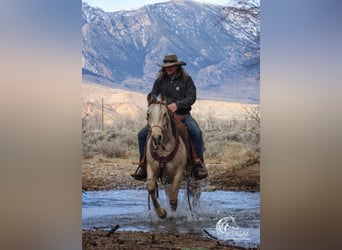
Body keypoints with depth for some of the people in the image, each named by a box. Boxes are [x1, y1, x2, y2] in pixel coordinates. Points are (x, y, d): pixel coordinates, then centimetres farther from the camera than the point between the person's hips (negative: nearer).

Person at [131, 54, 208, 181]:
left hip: (182, 114, -3)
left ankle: (199, 164, -19)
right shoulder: (160, 80, 9)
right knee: (142, 134, -10)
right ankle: (143, 165, 1)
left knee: (196, 132, -30)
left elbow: (191, 97, -9)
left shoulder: (186, 79, 0)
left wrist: (178, 104, -24)